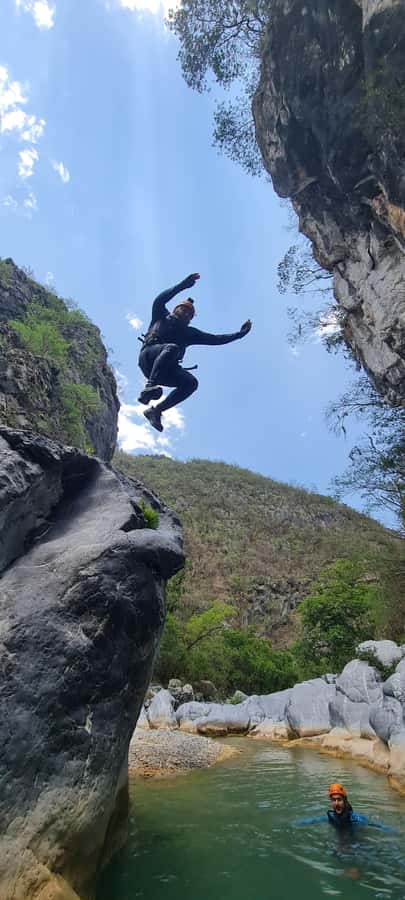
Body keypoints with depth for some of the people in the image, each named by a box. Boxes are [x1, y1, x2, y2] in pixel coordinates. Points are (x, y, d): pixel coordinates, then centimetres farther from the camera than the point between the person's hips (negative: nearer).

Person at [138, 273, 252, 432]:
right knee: (171, 347, -34)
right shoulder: (162, 317, 20)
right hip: (149, 357, -4)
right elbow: (159, 300, -1)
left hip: (165, 369, 4)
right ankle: (149, 387, -43)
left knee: (191, 382, -23)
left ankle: (156, 410, -24)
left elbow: (215, 339, 22)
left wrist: (239, 334, 16)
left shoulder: (189, 333, 26)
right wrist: (182, 285, -8)